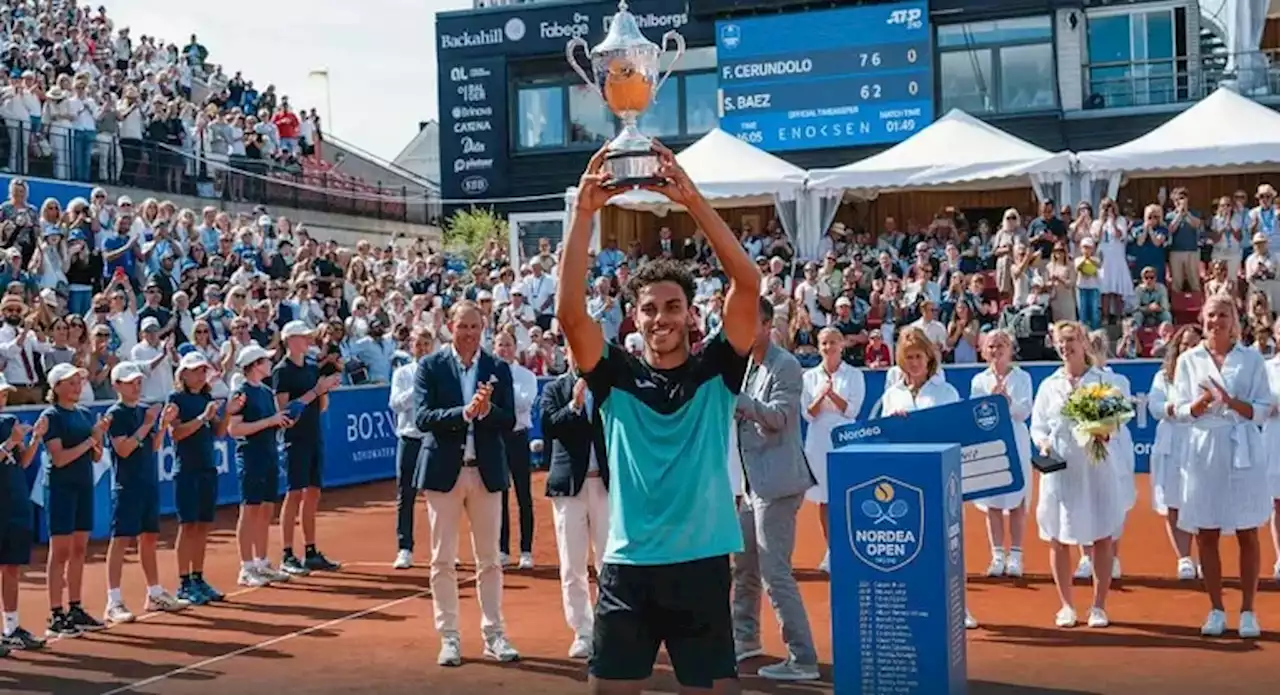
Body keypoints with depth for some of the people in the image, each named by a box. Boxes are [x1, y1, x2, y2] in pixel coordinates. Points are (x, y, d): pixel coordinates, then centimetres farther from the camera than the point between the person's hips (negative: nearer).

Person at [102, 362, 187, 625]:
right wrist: (147, 424, -20)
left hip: (149, 482, 7)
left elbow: (155, 447, 12)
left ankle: (155, 594, 23)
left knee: (149, 538, 14)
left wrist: (164, 423, -3)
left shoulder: (146, 410, 11)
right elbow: (123, 449, -18)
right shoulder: (115, 414, -9)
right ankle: (114, 603, -7)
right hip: (126, 485, -7)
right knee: (121, 540, -7)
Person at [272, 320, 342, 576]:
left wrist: (326, 389, -4)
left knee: (313, 494, 9)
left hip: (314, 437, 7)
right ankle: (287, 557, -3)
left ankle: (311, 553, 16)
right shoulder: (282, 371, -8)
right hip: (295, 439, -7)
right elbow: (283, 408, -17)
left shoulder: (313, 366, 12)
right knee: (295, 494, -7)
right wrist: (315, 391, -19)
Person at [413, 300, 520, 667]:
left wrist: (488, 410, -22)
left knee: (489, 559, 8)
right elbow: (422, 417, -12)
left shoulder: (498, 369, 4)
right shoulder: (430, 366, -1)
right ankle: (449, 637, 12)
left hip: (486, 471, 2)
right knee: (443, 560, 4)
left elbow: (509, 422, -1)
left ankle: (494, 635, 15)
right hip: (444, 470, -1)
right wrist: (464, 412, -25)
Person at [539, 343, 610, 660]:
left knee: (609, 562, 0)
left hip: (606, 483, 0)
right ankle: (582, 633, 13)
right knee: (572, 566, 4)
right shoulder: (554, 390, 6)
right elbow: (547, 425, -11)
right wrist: (574, 405, -22)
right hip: (570, 483, 0)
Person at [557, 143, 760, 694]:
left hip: (701, 564, -1)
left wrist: (692, 200, -18)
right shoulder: (616, 376, 3)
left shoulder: (717, 369, 1)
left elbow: (748, 284, -11)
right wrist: (584, 212, -16)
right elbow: (570, 312, -11)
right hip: (627, 567, 1)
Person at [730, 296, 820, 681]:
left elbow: (778, 417, -22)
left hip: (776, 482, -9)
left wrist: (733, 396, -30)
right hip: (754, 482, 9)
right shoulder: (747, 366, 15)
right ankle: (744, 638, 36)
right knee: (743, 563, 19)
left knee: (775, 571, -10)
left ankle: (803, 659, -6)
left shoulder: (785, 365, -11)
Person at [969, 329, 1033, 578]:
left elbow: (1024, 412, -5)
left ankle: (1015, 556, 6)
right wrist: (991, 397, -14)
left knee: (1017, 502, 1)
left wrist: (1007, 397, -20)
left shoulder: (1022, 377, 2)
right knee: (992, 503, 2)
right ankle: (997, 556, 7)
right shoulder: (979, 380, 7)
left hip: (1015, 444, -1)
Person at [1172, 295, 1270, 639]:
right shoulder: (1188, 360, 7)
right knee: (1206, 535, 4)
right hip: (1204, 450, 2)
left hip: (1243, 451, -1)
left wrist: (1232, 401, -18)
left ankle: (1247, 611, 10)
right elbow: (1181, 410, 4)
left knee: (1247, 534, 2)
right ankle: (1216, 610, 14)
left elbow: (1263, 410, -1)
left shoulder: (1251, 359, 2)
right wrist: (1202, 402, -17)